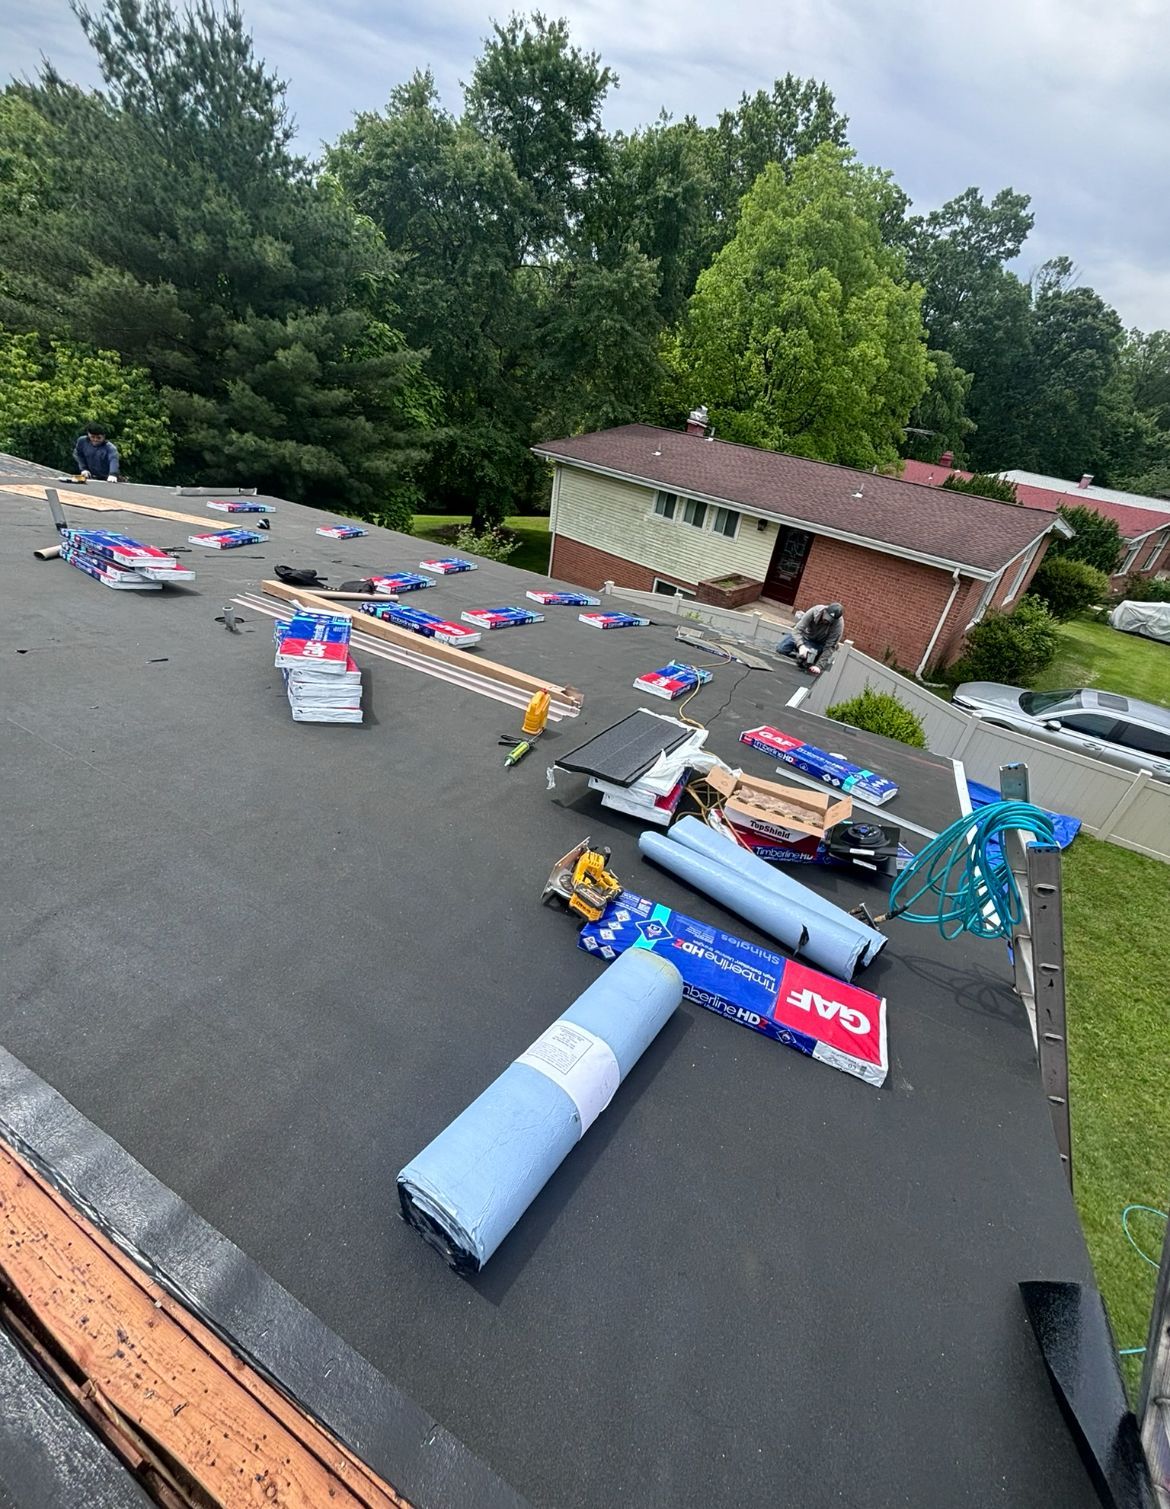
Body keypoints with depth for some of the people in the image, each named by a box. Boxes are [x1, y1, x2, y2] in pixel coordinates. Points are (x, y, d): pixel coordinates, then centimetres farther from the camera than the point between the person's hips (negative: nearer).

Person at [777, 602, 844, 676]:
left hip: (818, 644, -2)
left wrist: (818, 666, -34)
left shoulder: (839, 624, -33)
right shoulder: (815, 611, -32)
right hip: (804, 635, 2)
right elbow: (797, 629, -32)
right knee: (780, 649, -5)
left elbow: (829, 647, -28)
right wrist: (801, 646, -50)